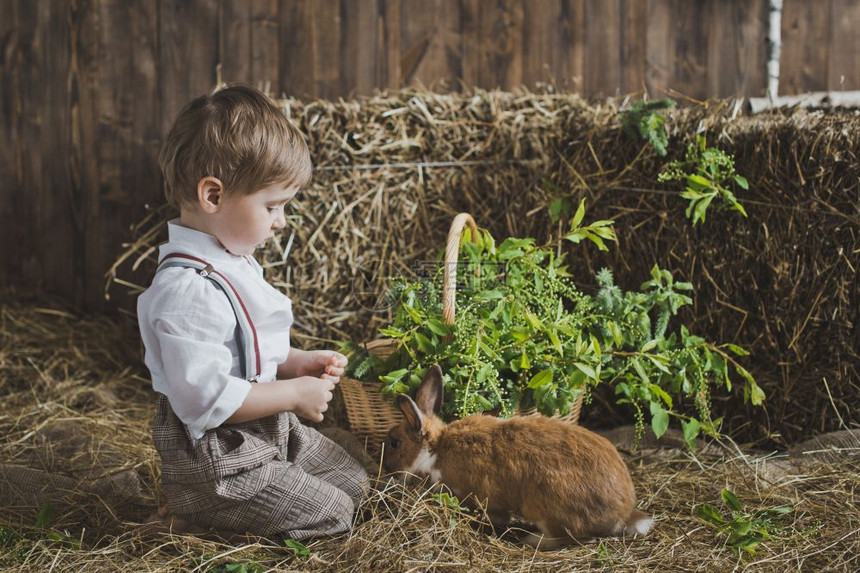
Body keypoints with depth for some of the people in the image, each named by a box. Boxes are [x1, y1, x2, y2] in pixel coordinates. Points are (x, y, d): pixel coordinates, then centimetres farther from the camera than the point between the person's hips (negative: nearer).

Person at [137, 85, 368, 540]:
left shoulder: (229, 262, 5)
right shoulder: (189, 292, -30)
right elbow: (205, 397, -32)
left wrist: (298, 362, 4)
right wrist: (294, 393, -22)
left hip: (270, 432, 10)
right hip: (216, 457, -10)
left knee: (353, 482, 17)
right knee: (333, 514, -6)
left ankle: (212, 507, 14)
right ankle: (192, 515, 0)